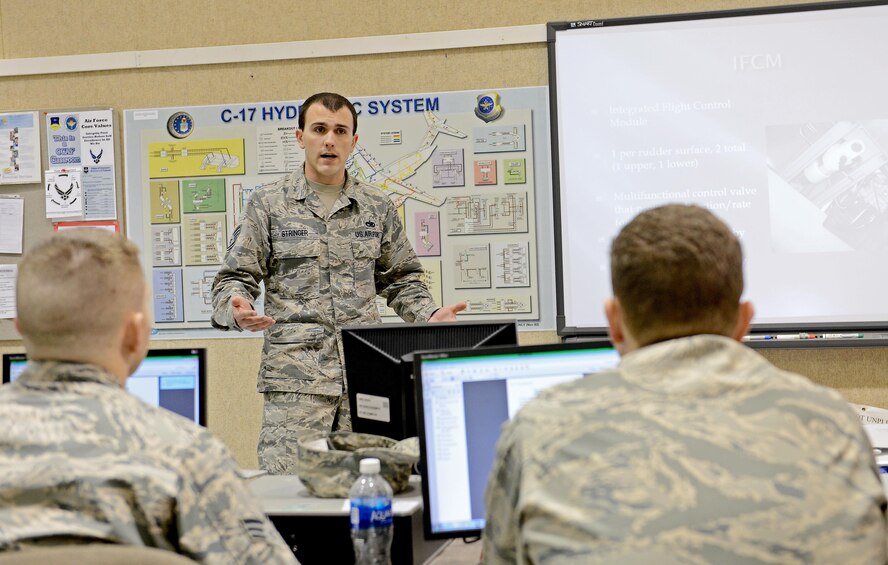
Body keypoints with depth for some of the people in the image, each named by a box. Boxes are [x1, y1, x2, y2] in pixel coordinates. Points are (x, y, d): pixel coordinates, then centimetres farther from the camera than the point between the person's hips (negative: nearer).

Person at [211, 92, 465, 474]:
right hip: (295, 381, -2)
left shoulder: (378, 208, 13)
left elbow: (401, 280, 21)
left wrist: (429, 316, 2)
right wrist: (236, 310, -17)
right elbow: (234, 279, 5)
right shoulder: (268, 204, 6)